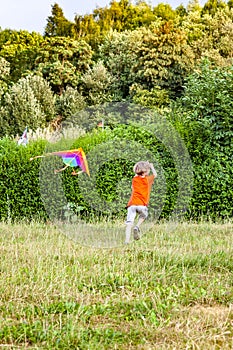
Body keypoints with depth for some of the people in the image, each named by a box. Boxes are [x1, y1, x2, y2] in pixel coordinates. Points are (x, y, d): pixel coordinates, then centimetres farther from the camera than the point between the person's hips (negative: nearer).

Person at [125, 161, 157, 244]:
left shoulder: (134, 179, 16)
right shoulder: (148, 179, 9)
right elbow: (155, 174, 29)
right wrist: (151, 166, 44)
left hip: (131, 204, 2)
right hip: (142, 204, -2)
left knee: (129, 223, -4)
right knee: (144, 215, 29)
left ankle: (127, 240, -18)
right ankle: (137, 227, 5)